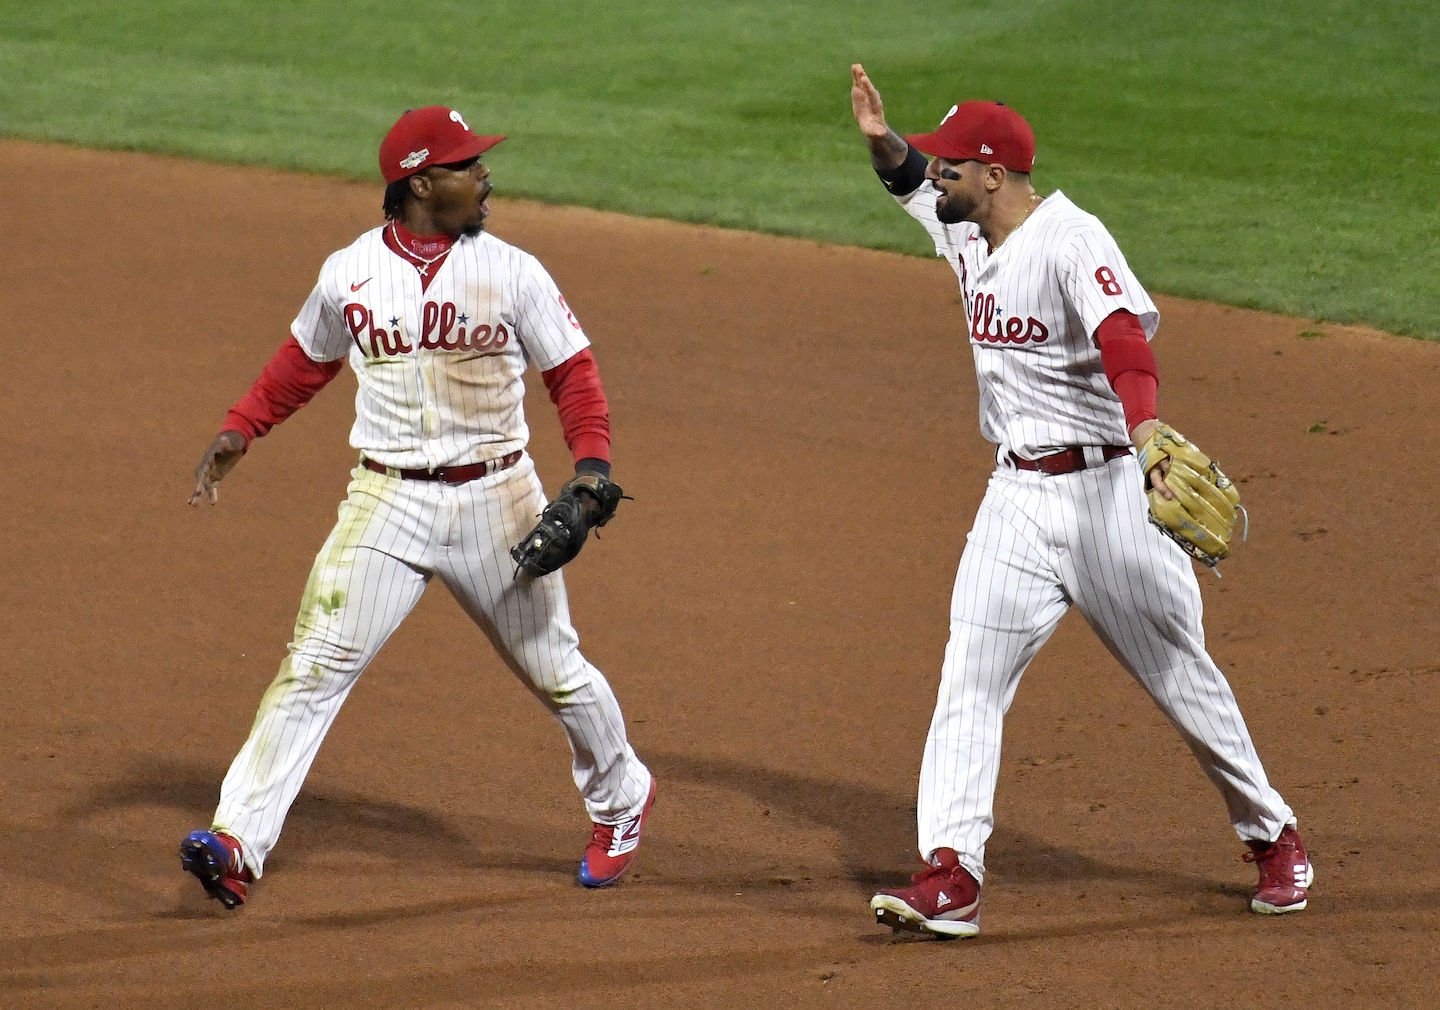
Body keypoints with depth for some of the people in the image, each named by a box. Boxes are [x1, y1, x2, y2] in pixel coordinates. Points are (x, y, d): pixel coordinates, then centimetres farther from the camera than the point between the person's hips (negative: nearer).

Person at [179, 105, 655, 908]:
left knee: (554, 666, 11)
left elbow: (572, 371, 1)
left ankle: (623, 800, 37)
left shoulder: (511, 272, -2)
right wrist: (239, 431, 5)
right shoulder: (351, 273, 0)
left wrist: (592, 463, -14)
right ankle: (239, 844, -12)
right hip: (388, 501, 0)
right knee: (316, 665, -10)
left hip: (496, 497, 0)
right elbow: (305, 363, 15)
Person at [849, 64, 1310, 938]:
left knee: (1182, 678, 6)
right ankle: (952, 875, -12)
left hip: (1107, 489, -7)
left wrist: (1147, 431, -55)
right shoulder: (968, 232, 6)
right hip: (1017, 497, 7)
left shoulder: (1071, 240, -19)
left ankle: (1273, 836, 26)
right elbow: (910, 180, 26)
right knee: (968, 683, -7)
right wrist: (882, 138, 1)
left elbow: (1125, 339, -36)